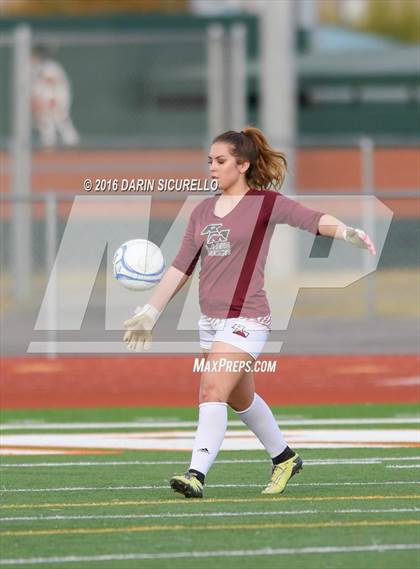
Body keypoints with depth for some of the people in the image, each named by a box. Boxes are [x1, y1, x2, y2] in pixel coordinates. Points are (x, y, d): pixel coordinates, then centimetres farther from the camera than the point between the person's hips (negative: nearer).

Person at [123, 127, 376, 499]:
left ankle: (197, 475, -22)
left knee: (213, 392, -19)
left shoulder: (265, 203, -6)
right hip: (211, 318, 7)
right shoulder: (203, 212, 11)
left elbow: (313, 219, -20)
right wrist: (150, 312, 10)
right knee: (241, 398, 19)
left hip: (246, 318, -7)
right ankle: (284, 457, 38)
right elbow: (181, 267, 13)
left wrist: (347, 232, -40)